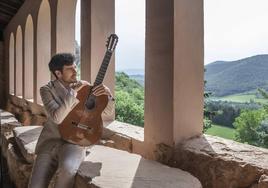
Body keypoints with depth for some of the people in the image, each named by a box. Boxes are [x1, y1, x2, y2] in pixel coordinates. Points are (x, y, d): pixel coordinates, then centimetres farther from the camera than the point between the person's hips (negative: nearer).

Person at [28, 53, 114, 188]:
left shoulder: (85, 87, 4)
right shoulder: (47, 90, -2)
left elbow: (108, 111, 5)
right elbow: (57, 118, -19)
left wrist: (107, 94, -16)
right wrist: (73, 92, -21)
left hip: (74, 142, 0)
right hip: (50, 141, 0)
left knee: (67, 169, -34)